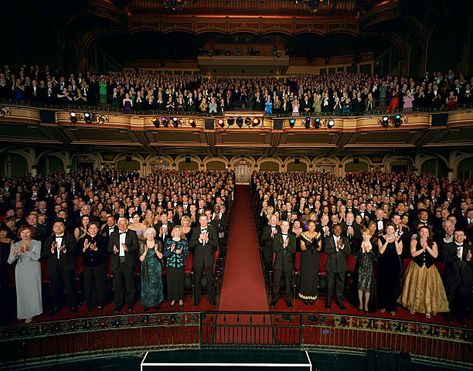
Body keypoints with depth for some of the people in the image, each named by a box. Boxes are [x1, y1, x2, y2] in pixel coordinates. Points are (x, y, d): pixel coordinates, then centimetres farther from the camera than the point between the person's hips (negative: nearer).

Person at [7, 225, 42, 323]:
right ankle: (23, 312, 22)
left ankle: (30, 313, 16)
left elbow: (36, 257, -14)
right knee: (22, 292, 6)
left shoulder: (37, 243, -2)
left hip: (33, 270, -2)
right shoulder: (15, 245, 5)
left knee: (33, 291, 1)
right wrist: (15, 254, -21)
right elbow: (10, 261, 0)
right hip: (20, 271, 2)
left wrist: (26, 251, -27)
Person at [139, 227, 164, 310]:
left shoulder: (158, 243, -2)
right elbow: (141, 259, -6)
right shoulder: (142, 244, -3)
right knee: (146, 285, 4)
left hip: (156, 268, 0)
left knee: (156, 284, 7)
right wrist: (145, 252, -22)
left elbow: (160, 257, -4)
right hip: (146, 268, 0)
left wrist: (156, 250, -21)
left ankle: (157, 302, 21)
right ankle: (146, 303, 18)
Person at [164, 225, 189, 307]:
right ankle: (173, 299, 19)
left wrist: (181, 252, -16)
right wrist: (171, 250, -18)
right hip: (170, 264, 0)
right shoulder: (168, 241, 3)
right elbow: (165, 254, 0)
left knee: (180, 281, 2)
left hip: (180, 264, 0)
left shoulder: (184, 241, 4)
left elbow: (187, 253, 2)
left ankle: (180, 299, 20)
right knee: (171, 282, 1)